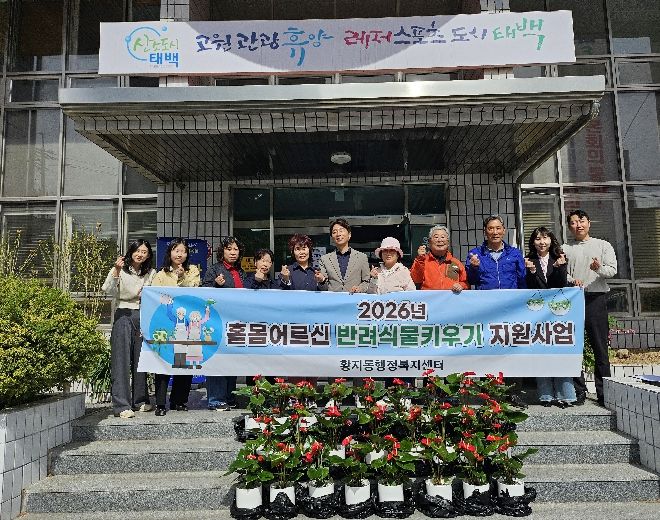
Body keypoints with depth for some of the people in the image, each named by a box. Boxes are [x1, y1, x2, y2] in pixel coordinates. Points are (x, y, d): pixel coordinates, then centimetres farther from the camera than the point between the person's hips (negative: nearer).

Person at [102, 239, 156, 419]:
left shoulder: (151, 273, 12)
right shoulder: (122, 270, 0)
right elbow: (108, 290, -14)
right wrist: (116, 271, -25)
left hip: (143, 317, 4)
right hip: (124, 316, -4)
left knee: (141, 359, 8)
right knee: (121, 360, -7)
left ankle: (140, 400, 20)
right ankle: (122, 406, -7)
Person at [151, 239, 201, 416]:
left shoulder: (193, 271, 15)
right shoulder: (161, 275, 11)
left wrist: (182, 277, -10)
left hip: (187, 323, 2)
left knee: (186, 362, 2)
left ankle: (179, 401, 15)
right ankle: (160, 404, -2)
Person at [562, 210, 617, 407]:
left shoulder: (603, 245, 11)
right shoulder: (565, 249, 14)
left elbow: (612, 270, 1)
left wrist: (599, 268, -20)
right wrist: (572, 280, -15)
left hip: (596, 298, -1)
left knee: (600, 347, -1)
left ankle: (603, 392, 7)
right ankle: (579, 391, 10)